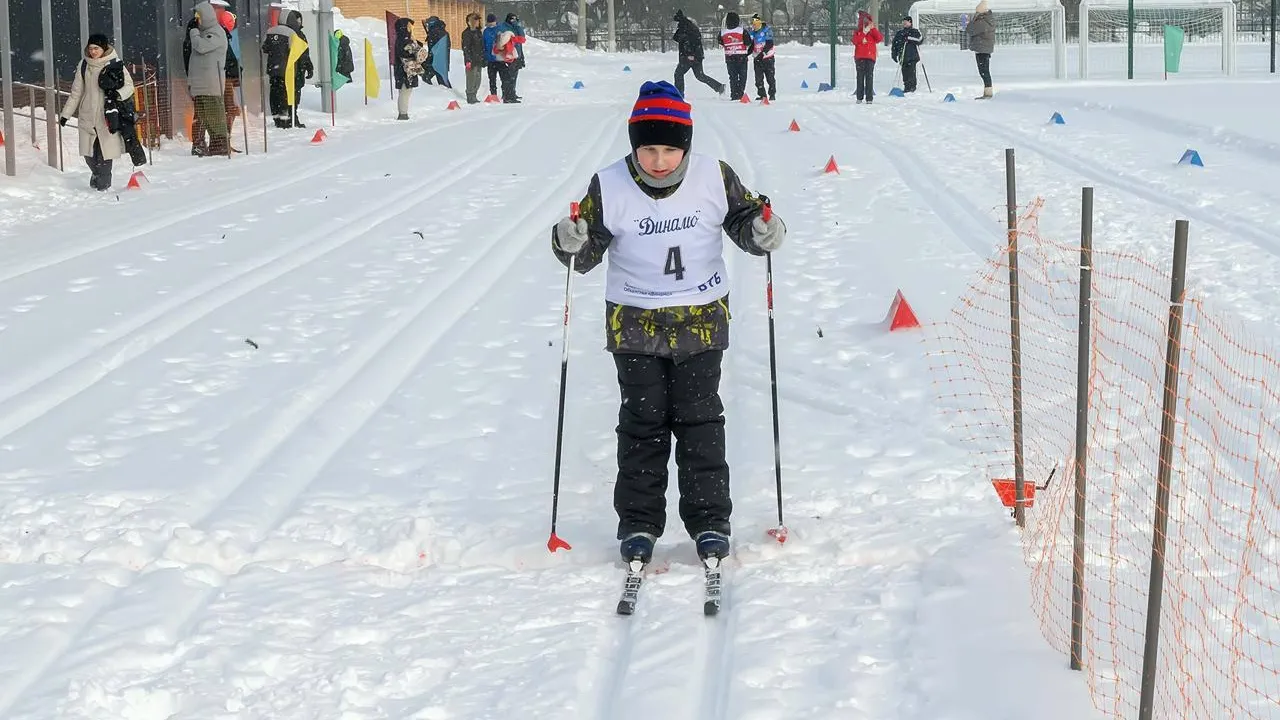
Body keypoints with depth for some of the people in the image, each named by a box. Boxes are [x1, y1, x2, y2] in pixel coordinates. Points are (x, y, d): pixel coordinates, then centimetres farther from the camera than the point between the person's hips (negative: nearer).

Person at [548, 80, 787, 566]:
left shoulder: (714, 178, -9)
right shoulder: (609, 188, -12)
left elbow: (742, 217, 6)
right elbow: (588, 251, -4)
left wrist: (763, 231, -15)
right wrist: (570, 242, -25)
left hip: (701, 320, 0)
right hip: (635, 322, 0)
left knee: (700, 421, 5)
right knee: (643, 424, 4)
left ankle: (709, 521, 13)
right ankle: (638, 524, 13)